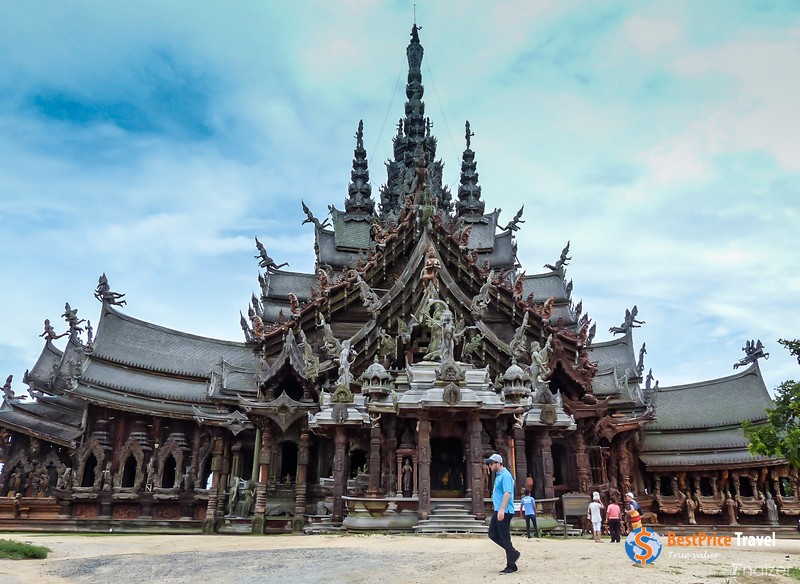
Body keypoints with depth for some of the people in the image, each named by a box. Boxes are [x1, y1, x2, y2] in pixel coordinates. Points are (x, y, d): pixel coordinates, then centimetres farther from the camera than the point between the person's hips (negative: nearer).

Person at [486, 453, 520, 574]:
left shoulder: (505, 475, -15)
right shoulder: (498, 475, 15)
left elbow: (507, 493, -24)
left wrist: (502, 510, -29)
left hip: (504, 512, -10)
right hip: (498, 511, 10)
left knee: (505, 538, -3)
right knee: (493, 534, 11)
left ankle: (511, 566, 6)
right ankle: (513, 553, 19)